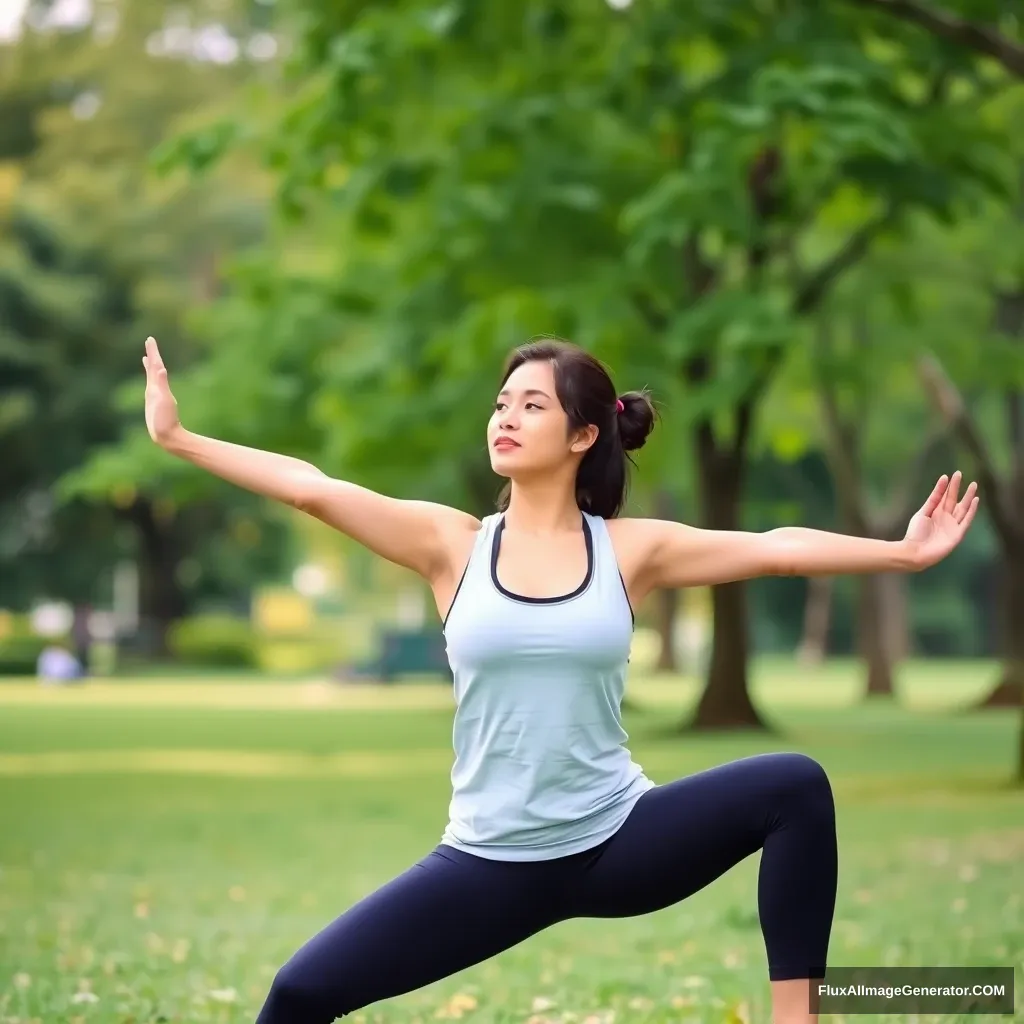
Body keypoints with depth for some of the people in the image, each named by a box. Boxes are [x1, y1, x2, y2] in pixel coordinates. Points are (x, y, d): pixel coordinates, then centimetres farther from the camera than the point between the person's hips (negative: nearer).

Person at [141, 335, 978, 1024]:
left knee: (794, 786, -21)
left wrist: (903, 553, -9)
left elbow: (772, 549, -4)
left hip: (619, 839, 0)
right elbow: (309, 488, -8)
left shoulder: (631, 550, -1)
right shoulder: (452, 545, -2)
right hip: (495, 861, 0)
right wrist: (176, 438, -13)